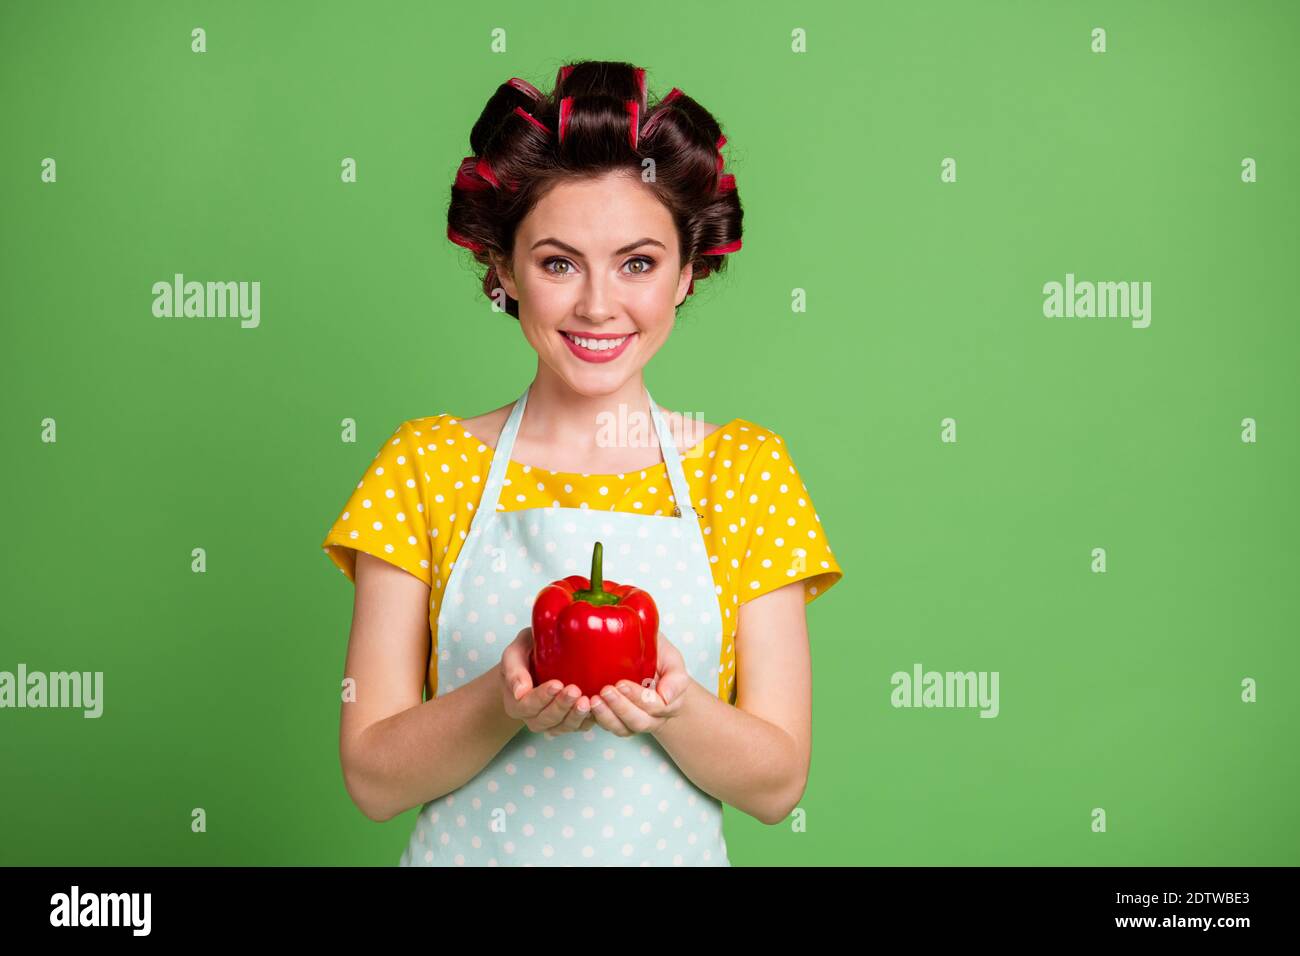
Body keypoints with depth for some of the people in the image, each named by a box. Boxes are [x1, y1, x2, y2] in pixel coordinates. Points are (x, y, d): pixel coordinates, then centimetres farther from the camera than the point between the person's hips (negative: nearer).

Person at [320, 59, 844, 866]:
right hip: (468, 848, 0)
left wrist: (673, 706, -26)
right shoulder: (427, 464, -7)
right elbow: (372, 777, -10)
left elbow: (777, 783, -8)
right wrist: (507, 701, -27)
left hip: (669, 849, 1)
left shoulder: (742, 468, -6)